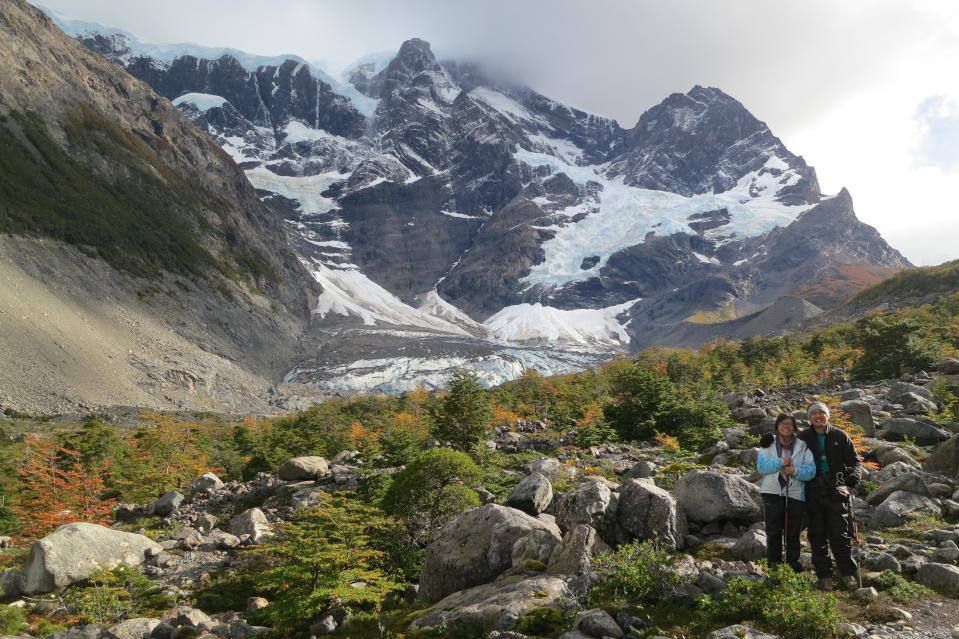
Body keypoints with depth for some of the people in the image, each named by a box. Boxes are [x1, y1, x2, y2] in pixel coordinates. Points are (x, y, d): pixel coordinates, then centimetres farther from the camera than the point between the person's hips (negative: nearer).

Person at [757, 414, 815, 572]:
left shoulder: (803, 446, 0)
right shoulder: (769, 444, 1)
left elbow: (811, 470, -8)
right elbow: (761, 466, -8)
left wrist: (795, 470, -26)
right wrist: (780, 462, -19)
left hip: (796, 494, 1)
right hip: (773, 492, -1)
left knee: (794, 530, 12)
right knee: (773, 529, 5)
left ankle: (793, 560, 26)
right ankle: (773, 562, 16)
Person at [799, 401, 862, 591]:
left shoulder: (840, 437, 5)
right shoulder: (803, 438, 6)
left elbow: (855, 462, 9)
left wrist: (852, 482, -6)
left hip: (837, 491, -1)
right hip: (813, 493, 1)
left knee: (840, 535, -2)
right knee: (817, 537, 4)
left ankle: (848, 575, 10)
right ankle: (824, 577, 12)